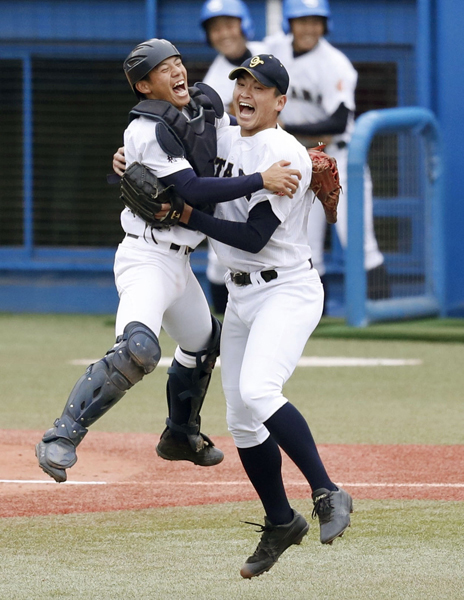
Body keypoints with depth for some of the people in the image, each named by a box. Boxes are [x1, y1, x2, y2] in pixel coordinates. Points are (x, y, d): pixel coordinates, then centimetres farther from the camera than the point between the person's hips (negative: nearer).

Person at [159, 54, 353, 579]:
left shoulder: (287, 156, -16)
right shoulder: (219, 141, 8)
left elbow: (254, 236, -21)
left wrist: (189, 217, -13)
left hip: (288, 290, -8)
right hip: (240, 295, 8)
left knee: (257, 391, -30)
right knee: (241, 420, 8)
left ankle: (327, 494, -26)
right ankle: (280, 523, 23)